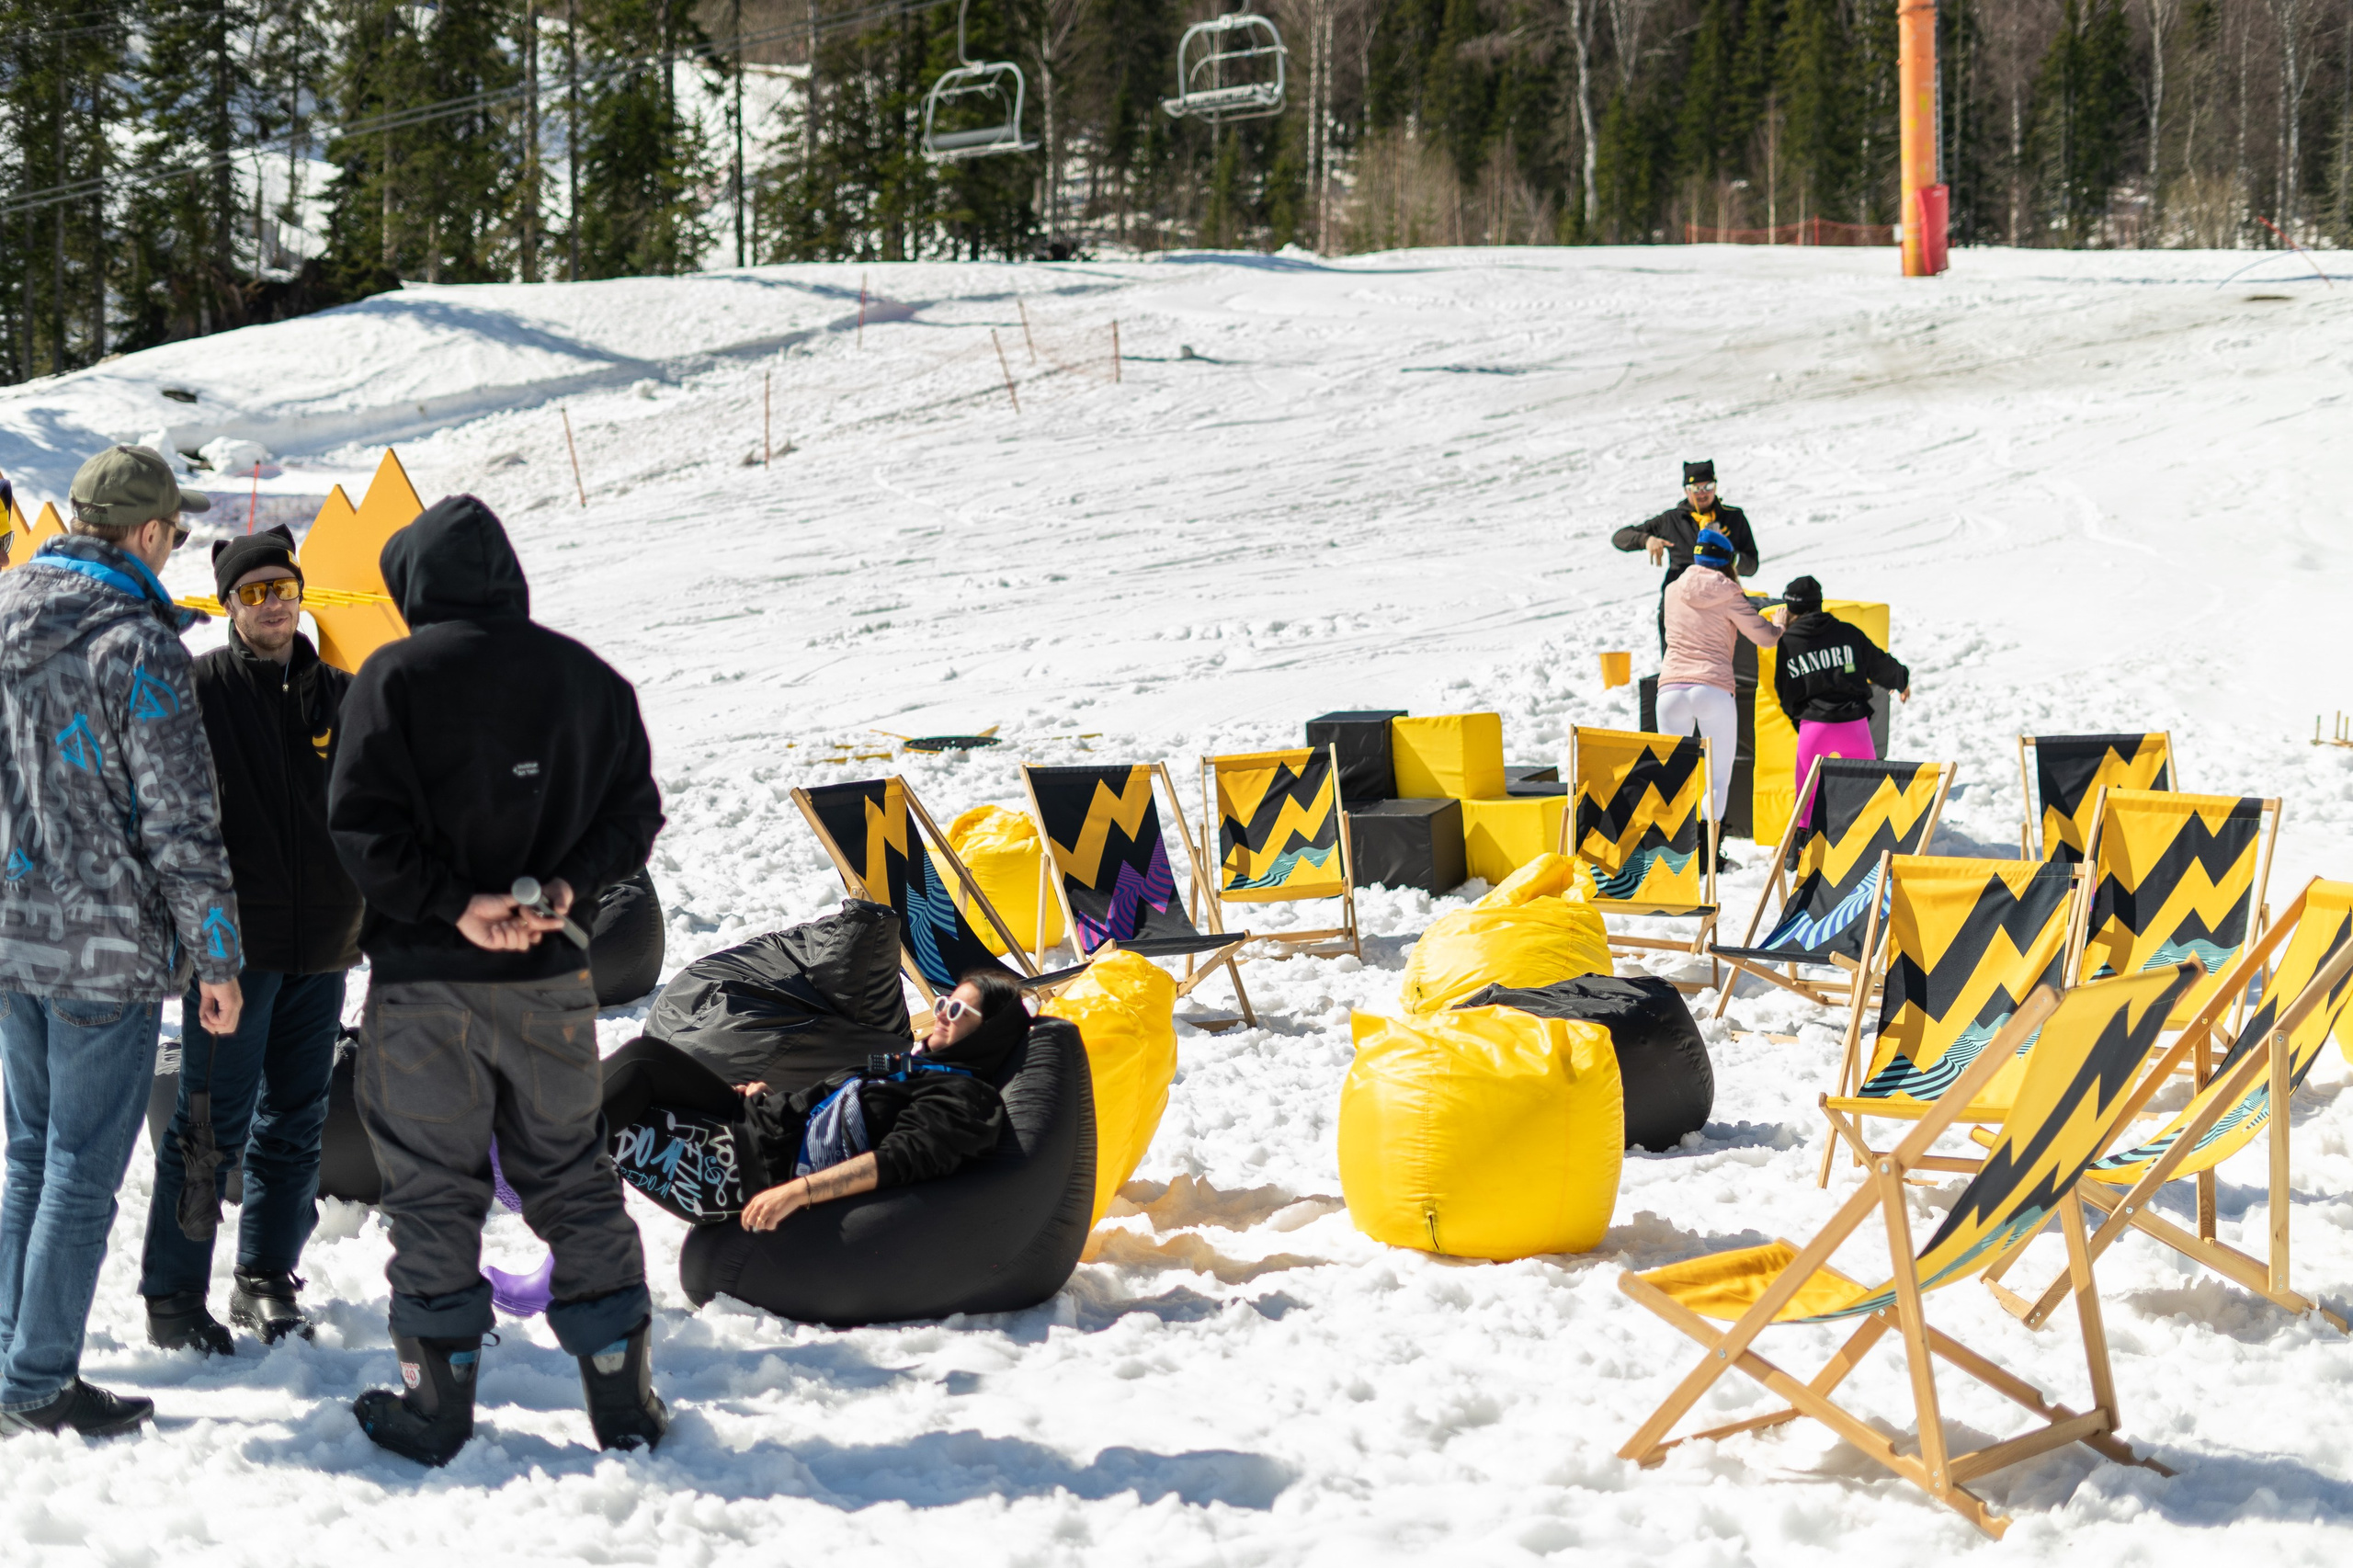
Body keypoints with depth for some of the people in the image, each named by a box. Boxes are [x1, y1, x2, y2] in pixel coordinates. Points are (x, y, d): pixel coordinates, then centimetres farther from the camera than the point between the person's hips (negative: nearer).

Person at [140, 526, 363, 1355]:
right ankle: (172, 1298, 3)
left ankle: (267, 1278, 24)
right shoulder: (200, 688, -5)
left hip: (321, 947, 5)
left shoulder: (339, 696, 10)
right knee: (214, 1127, -5)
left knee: (296, 1125, 11)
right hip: (234, 943, -5)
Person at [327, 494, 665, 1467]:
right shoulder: (590, 680, 6)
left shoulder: (395, 675, -7)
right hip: (549, 981, 3)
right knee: (572, 1183, 12)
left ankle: (436, 1410, 11)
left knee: (430, 1190, 6)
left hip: (424, 982, -3)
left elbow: (361, 824, -14)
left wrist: (455, 904, -12)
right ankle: (625, 1402, 15)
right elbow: (634, 814, 6)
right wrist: (566, 887, -5)